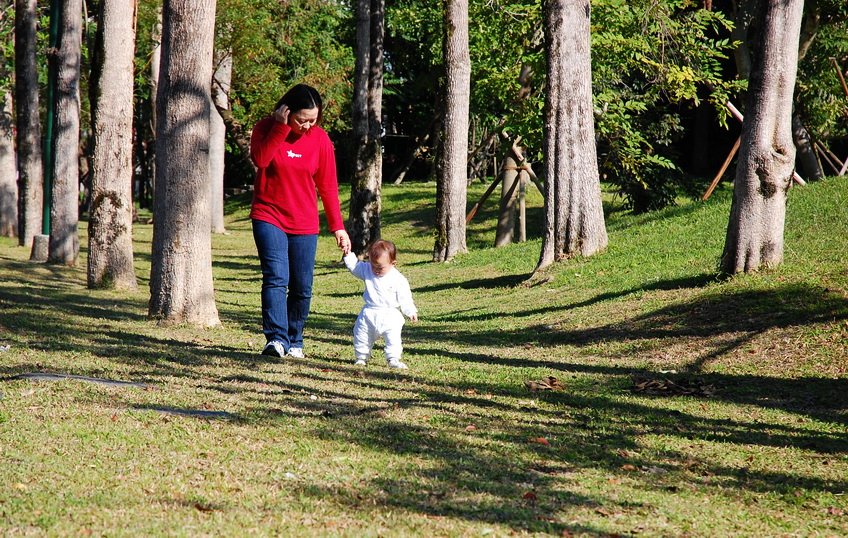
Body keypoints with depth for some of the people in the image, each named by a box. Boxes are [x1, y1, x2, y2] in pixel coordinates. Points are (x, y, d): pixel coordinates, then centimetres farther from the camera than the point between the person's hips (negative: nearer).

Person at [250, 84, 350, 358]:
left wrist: (338, 227, 2)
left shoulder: (320, 139, 0)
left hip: (304, 224, 2)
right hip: (268, 217, -2)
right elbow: (260, 159, -23)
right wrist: (281, 127, -23)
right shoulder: (266, 128, -3)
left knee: (302, 288, 2)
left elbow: (328, 186, 5)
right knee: (276, 278, -18)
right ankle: (276, 338, -24)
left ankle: (294, 342, 16)